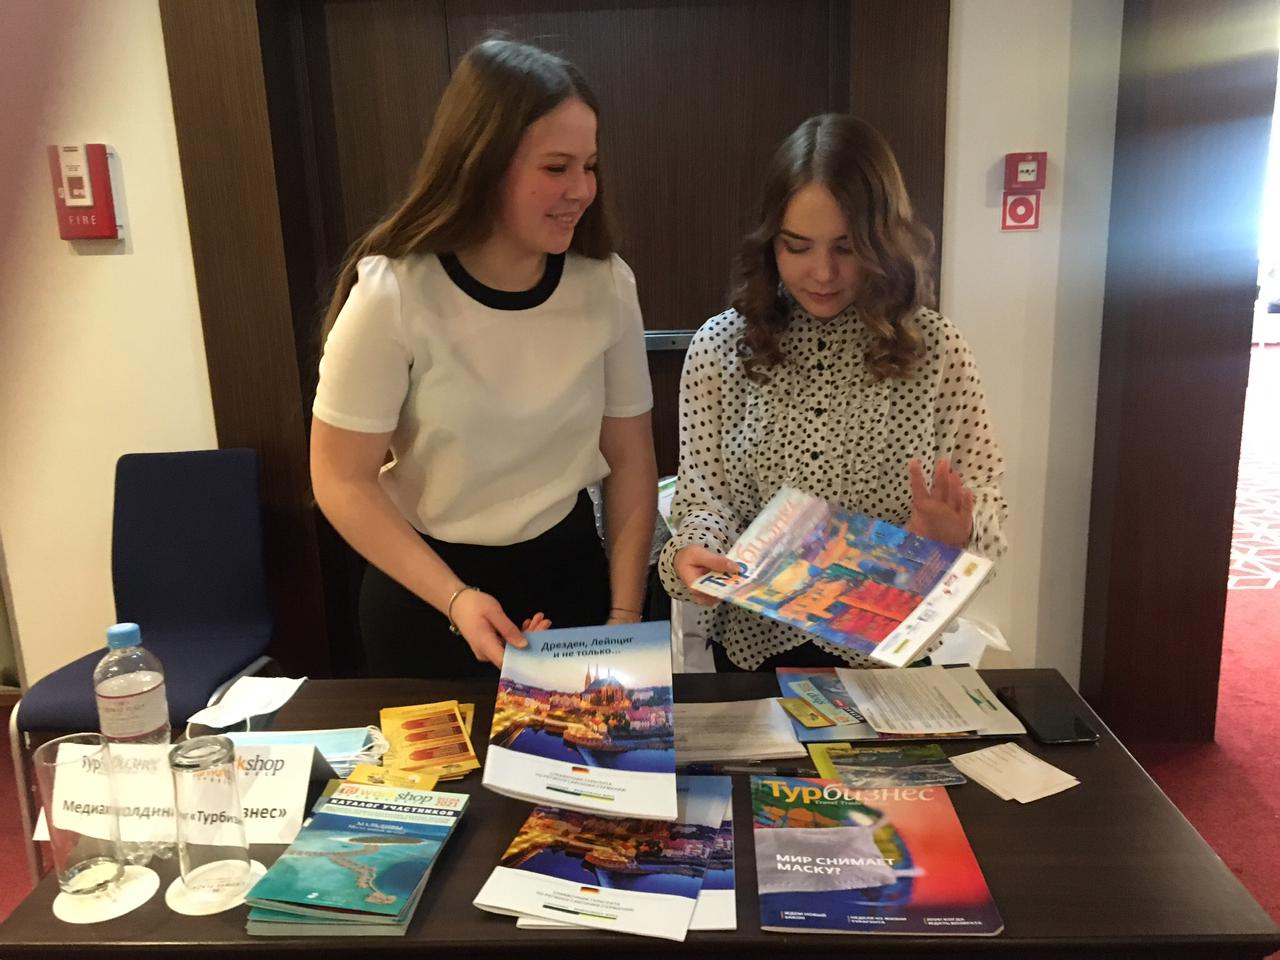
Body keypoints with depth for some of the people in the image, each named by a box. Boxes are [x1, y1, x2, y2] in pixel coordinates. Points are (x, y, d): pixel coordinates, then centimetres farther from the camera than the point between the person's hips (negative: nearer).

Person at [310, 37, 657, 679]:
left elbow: (630, 459, -2)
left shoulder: (606, 286, -10)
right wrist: (455, 599, -22)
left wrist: (625, 614, -4)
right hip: (422, 597, -2)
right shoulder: (392, 295, -21)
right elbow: (342, 480, -14)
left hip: (568, 570, 3)